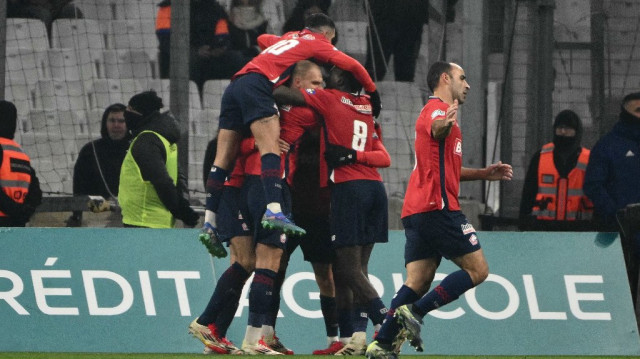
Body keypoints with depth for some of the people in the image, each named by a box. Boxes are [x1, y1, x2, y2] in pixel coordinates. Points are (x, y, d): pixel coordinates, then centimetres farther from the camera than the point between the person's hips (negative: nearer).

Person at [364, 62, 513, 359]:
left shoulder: (438, 111, 28)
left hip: (417, 211, 10)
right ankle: (415, 312, -15)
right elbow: (436, 130, -31)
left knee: (417, 283, 2)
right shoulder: (437, 109, -4)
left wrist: (483, 174, 35)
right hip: (438, 207, -10)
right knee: (477, 270, -6)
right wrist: (445, 124, -54)